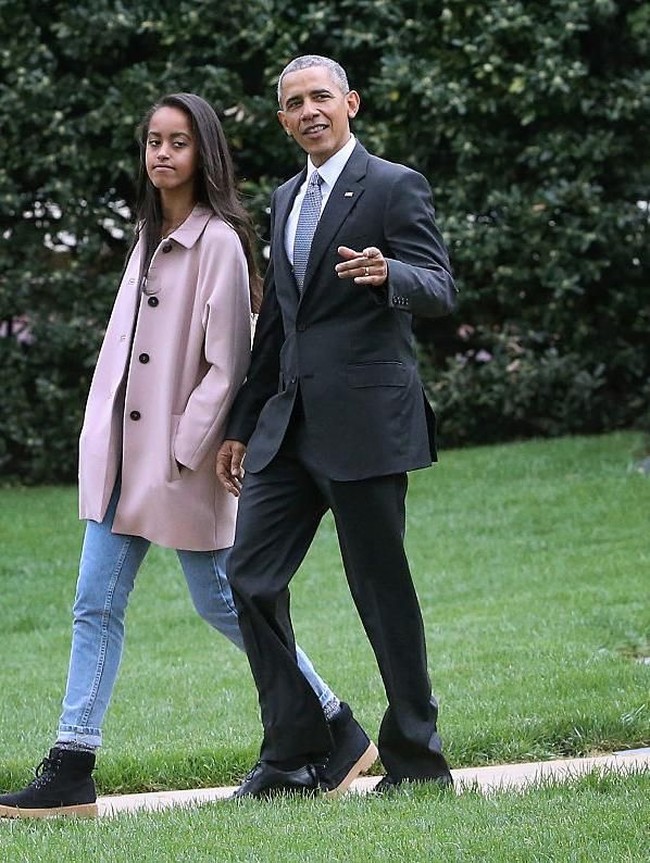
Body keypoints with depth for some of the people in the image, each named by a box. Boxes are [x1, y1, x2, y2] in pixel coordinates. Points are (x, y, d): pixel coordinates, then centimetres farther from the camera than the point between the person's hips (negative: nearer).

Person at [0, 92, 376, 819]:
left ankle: (340, 732, 16)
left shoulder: (218, 242, -11)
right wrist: (100, 438, 10)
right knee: (95, 607, 2)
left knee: (221, 604, 1)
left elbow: (226, 365, -15)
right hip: (120, 456, 8)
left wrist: (183, 452, -16)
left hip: (182, 458, -8)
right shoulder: (149, 237, 13)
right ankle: (70, 772, 2)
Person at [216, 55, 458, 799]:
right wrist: (241, 424, 23)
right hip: (289, 424, 7)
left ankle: (416, 759, 9)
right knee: (251, 577, 1)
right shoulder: (285, 200, 18)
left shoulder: (394, 187, -4)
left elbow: (441, 289, -13)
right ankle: (293, 755, 8)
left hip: (364, 422, -7)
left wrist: (389, 274, -35)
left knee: (382, 591, -2)